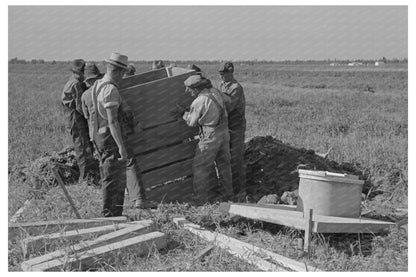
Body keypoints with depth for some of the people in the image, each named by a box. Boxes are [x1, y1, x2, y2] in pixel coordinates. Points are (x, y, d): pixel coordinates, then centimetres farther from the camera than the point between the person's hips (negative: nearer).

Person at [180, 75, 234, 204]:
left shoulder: (198, 102, -19)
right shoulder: (215, 92, 1)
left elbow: (191, 122, -8)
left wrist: (183, 113, 11)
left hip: (210, 137, -8)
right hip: (224, 133, 8)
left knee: (200, 168, 4)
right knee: (223, 164, 20)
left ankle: (200, 199, 6)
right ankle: (228, 194, 30)